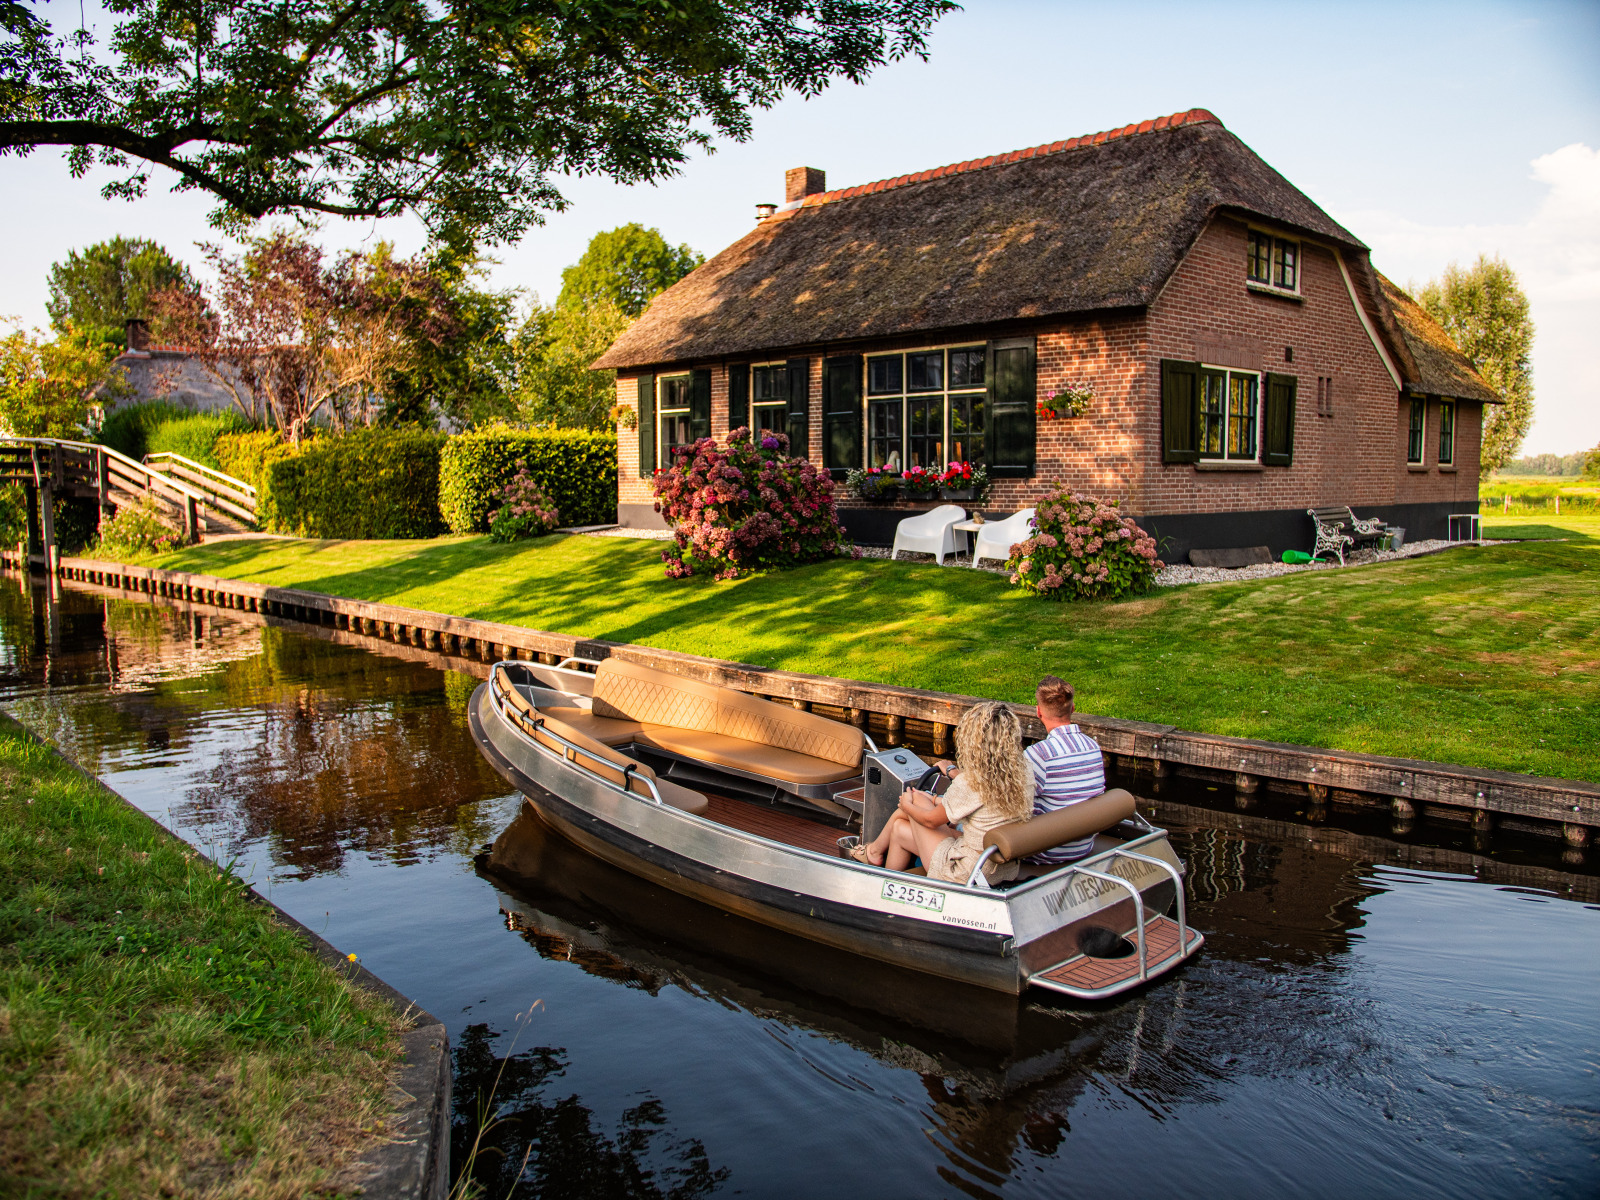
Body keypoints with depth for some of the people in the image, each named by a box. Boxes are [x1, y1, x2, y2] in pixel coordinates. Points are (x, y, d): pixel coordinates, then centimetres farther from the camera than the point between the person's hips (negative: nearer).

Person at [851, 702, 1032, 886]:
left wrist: (906, 805, 13)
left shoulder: (968, 784, -24)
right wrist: (953, 772, 34)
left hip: (966, 875, -7)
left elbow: (931, 820, -8)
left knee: (916, 799, 13)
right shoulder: (1024, 777, -6)